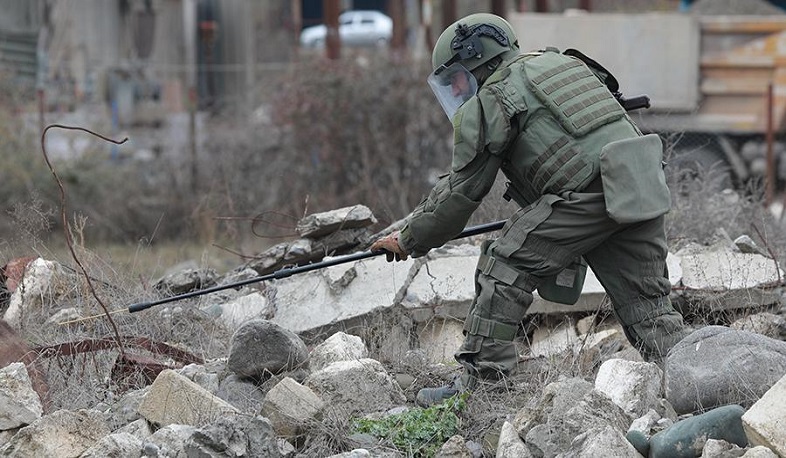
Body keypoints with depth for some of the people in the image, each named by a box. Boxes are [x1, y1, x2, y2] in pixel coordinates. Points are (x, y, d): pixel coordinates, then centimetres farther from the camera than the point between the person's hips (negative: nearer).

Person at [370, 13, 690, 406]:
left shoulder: (488, 103, 6)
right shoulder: (561, 62, 29)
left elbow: (460, 192, 10)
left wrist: (409, 240, 23)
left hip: (587, 190, -7)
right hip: (645, 189, 7)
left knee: (505, 266, 2)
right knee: (648, 305, 14)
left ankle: (479, 381, 0)